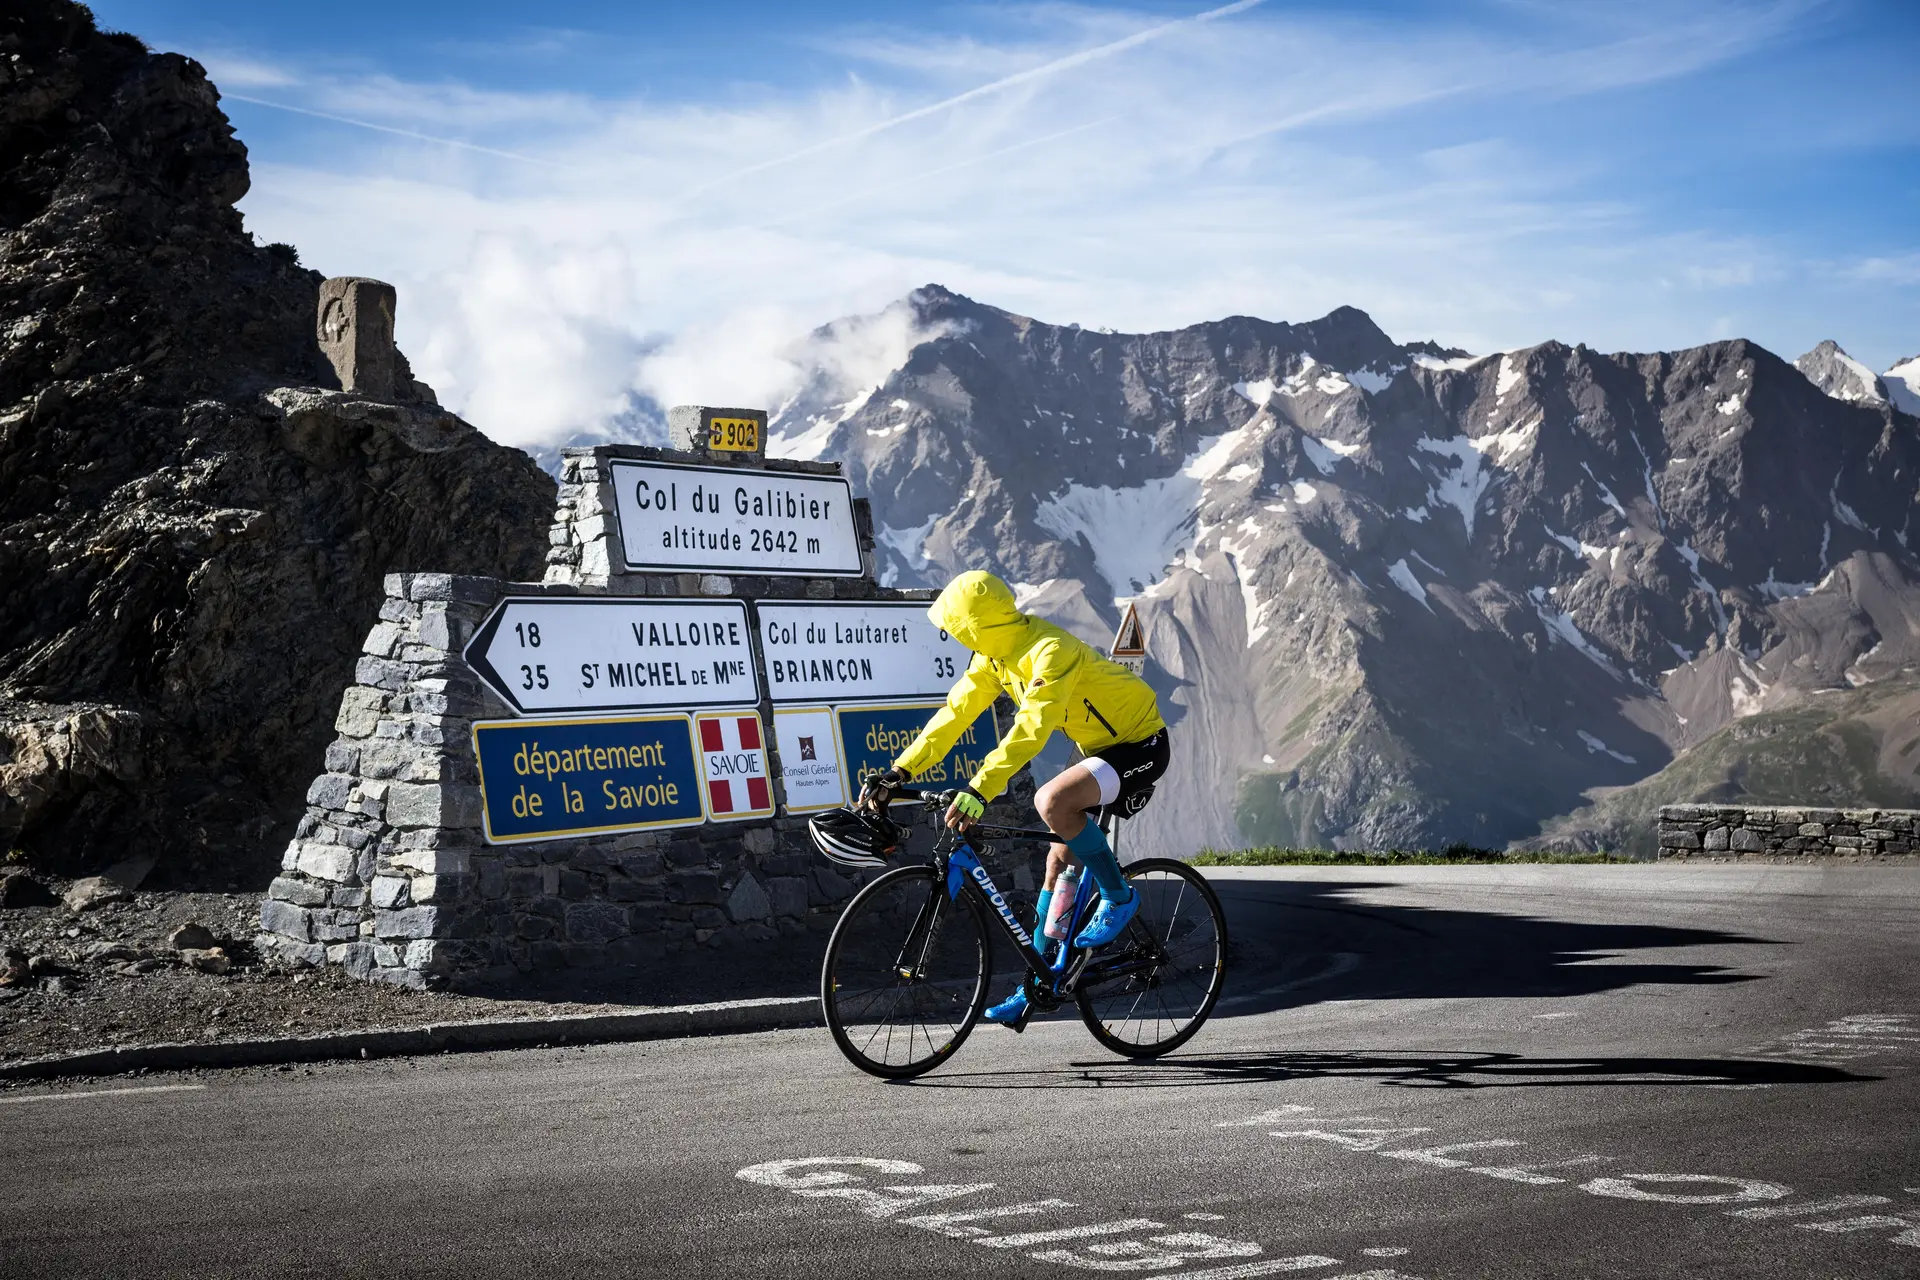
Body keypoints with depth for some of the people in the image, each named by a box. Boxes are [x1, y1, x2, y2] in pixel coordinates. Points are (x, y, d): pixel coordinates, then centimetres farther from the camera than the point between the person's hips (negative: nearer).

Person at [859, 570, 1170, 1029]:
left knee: (1051, 801, -30)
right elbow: (956, 712, -1)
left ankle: (1119, 897, -9)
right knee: (1060, 861, 8)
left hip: (1141, 745, -9)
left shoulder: (1051, 651, -30)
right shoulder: (996, 652, -3)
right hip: (1103, 746, 9)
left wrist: (979, 790, -47)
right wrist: (898, 772, -7)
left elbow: (1030, 729, -40)